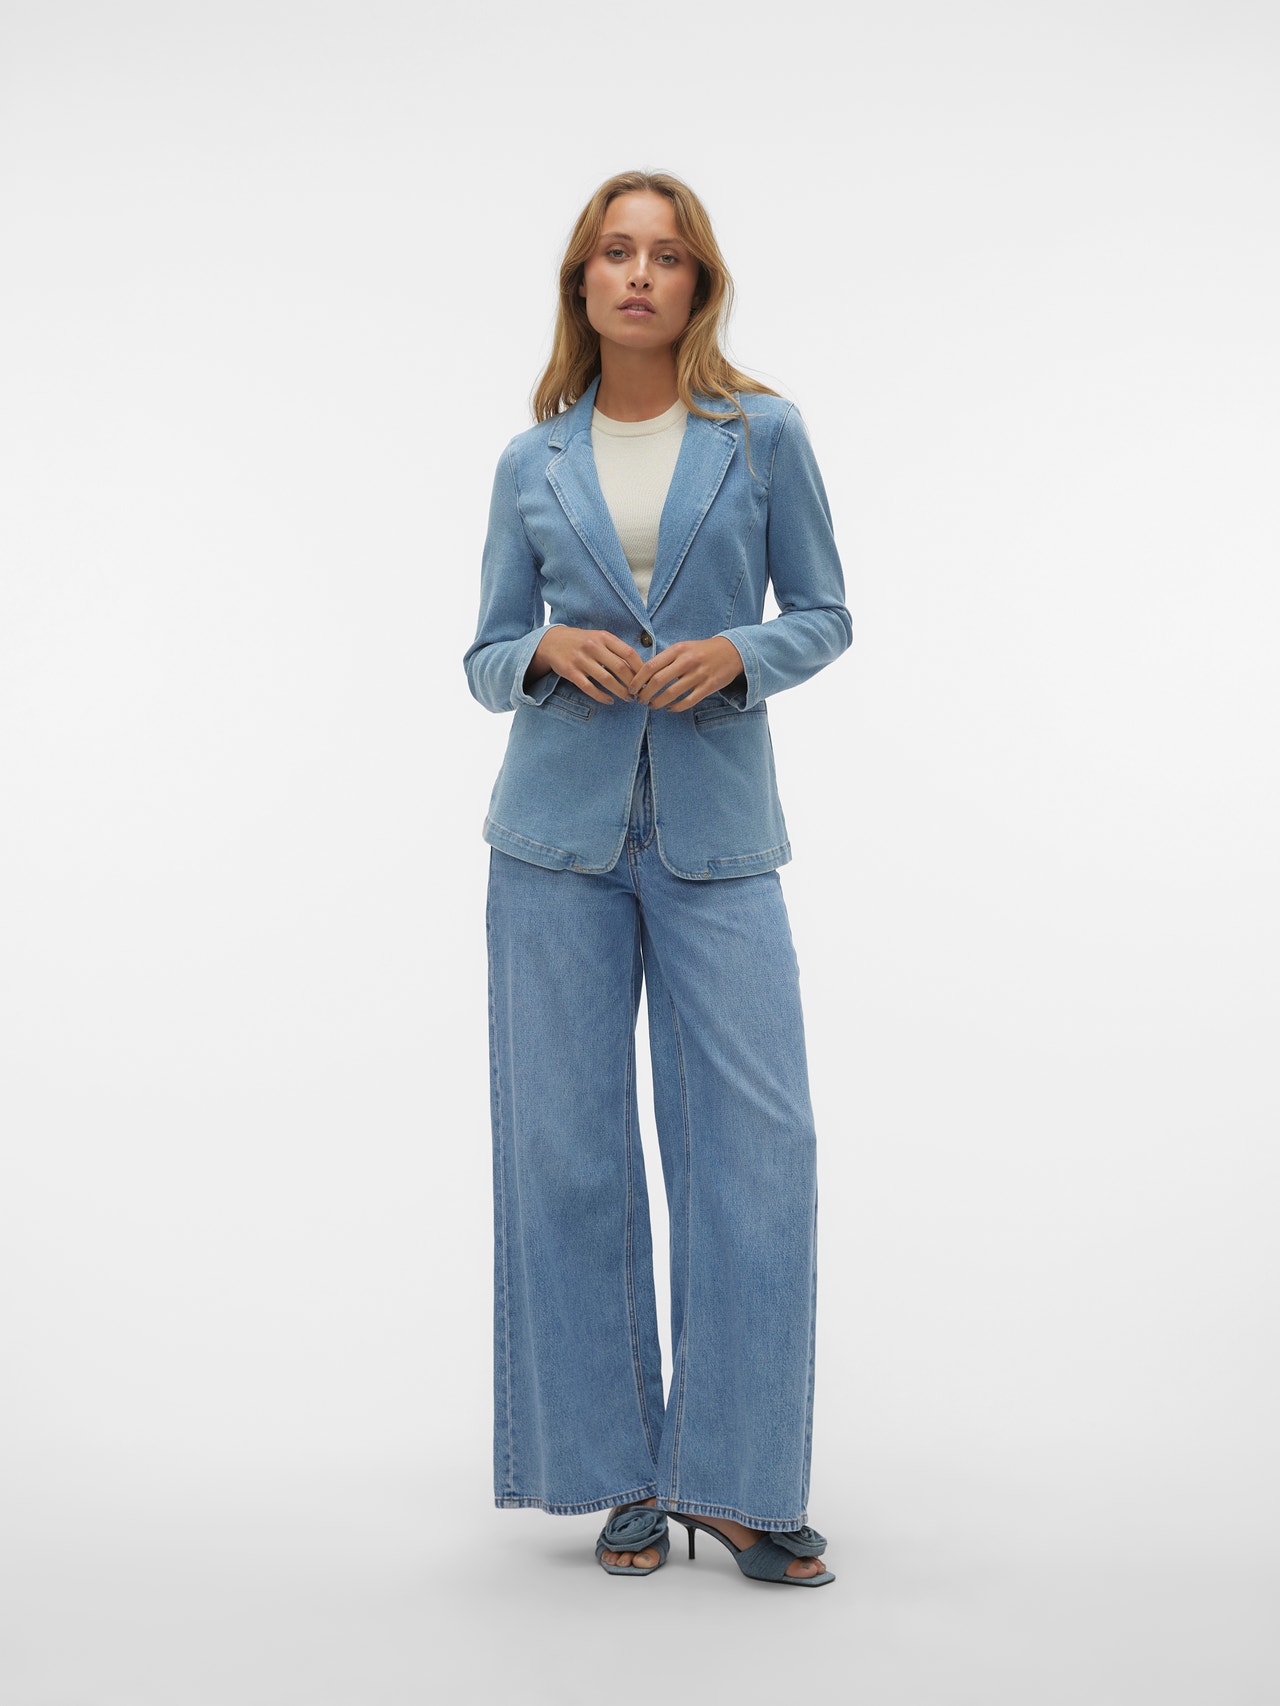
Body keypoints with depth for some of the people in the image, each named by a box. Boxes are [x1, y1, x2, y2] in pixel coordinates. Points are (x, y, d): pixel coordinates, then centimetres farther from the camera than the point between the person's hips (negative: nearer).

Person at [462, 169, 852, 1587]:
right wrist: (547, 647, -10)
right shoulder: (532, 463, 9)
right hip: (559, 831, 1)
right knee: (569, 1149, 2)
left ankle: (736, 1480, 8)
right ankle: (622, 1476, 16)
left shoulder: (763, 434, 5)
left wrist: (735, 651, -11)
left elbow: (824, 614, 9)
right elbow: (486, 657, 11)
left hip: (716, 833, -1)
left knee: (756, 1147, -6)